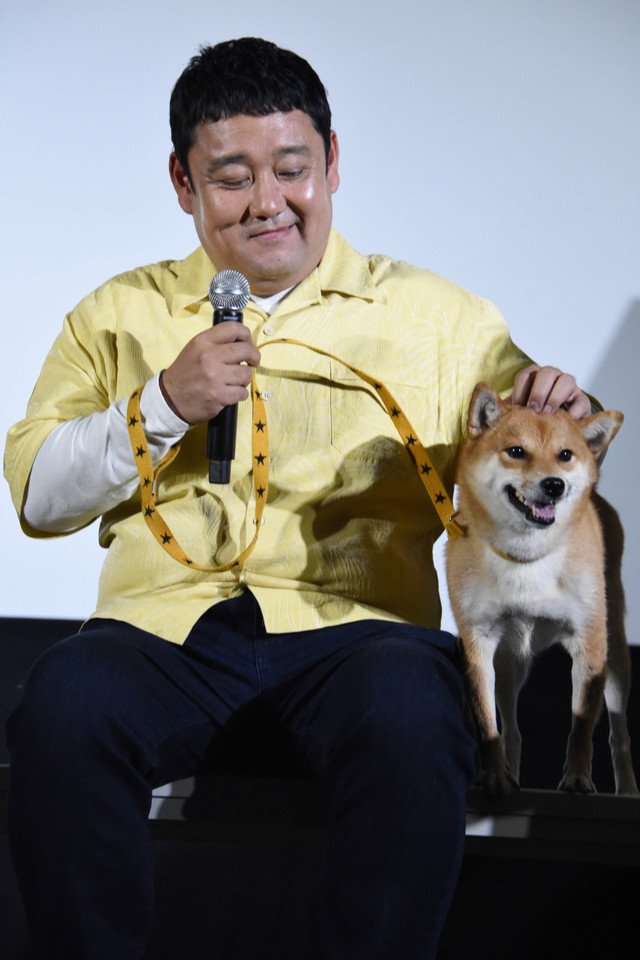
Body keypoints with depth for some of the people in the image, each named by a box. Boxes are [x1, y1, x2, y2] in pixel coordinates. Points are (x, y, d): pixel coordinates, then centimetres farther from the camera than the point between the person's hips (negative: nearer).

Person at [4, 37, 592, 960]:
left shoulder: (432, 314, 19)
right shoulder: (121, 314, 21)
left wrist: (549, 411, -7)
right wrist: (164, 405, -2)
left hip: (352, 619, 0)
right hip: (165, 619, 1)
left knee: (409, 716, -35)